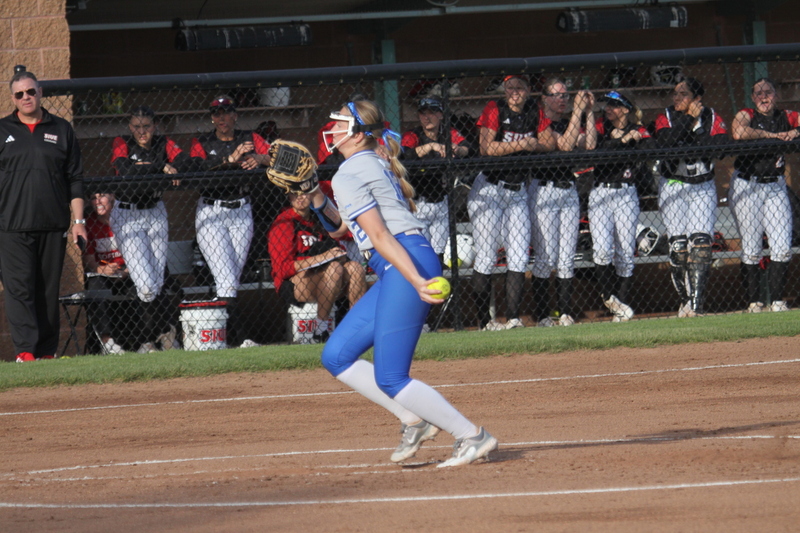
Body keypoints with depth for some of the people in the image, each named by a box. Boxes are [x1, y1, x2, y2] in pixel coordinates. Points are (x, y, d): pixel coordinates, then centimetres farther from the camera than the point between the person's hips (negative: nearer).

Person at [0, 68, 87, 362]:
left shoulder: (61, 130, 12)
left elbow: (75, 179, 12)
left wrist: (78, 220, 4)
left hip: (53, 227, 2)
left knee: (48, 291, 4)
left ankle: (47, 352, 8)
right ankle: (25, 351, -18)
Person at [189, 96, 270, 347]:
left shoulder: (250, 139, 7)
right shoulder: (202, 143, 2)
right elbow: (196, 167, -18)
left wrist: (259, 158, -30)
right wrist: (230, 160, -31)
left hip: (241, 212, 3)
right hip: (211, 214, -3)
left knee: (233, 279, 5)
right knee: (227, 280, -14)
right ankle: (233, 339, -17)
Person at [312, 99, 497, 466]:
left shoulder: (347, 177, -8)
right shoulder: (375, 164, 22)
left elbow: (380, 236, -18)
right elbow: (340, 227, 29)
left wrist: (416, 281, -24)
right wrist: (316, 200, 14)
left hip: (404, 267, -10)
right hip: (404, 269, 10)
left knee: (390, 379, -9)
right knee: (336, 356, 13)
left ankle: (472, 436, -7)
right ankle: (414, 419, 11)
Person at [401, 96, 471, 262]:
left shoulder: (450, 135, 1)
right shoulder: (411, 136, -8)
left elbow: (466, 148, -17)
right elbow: (406, 154, -28)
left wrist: (457, 150, -40)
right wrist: (430, 146, -41)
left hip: (441, 203, 4)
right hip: (419, 203, -4)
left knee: (439, 251, 11)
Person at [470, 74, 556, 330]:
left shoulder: (535, 112, 4)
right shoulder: (495, 110, -10)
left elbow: (550, 143, 5)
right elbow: (486, 148, -20)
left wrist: (535, 145, -16)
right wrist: (520, 145, -25)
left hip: (518, 191, 5)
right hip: (488, 191, -5)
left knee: (519, 257, 0)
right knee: (486, 257, -5)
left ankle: (512, 318, 2)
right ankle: (484, 321, -1)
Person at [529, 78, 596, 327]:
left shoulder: (569, 121, 14)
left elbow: (589, 145, -1)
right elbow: (565, 145, -18)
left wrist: (589, 113, -3)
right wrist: (578, 111, -18)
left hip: (569, 191, 6)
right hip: (544, 191, -6)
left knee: (567, 257, 4)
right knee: (546, 257, -7)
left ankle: (565, 313, 6)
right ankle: (542, 315, -3)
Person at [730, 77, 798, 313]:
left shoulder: (787, 117, 7)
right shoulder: (746, 116, -3)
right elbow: (739, 133, -26)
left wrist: (795, 132, -17)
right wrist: (773, 135, -20)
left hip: (775, 187, 3)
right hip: (747, 186, -3)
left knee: (783, 247, -4)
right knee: (751, 248, -3)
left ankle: (777, 300, 2)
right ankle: (754, 301, 3)